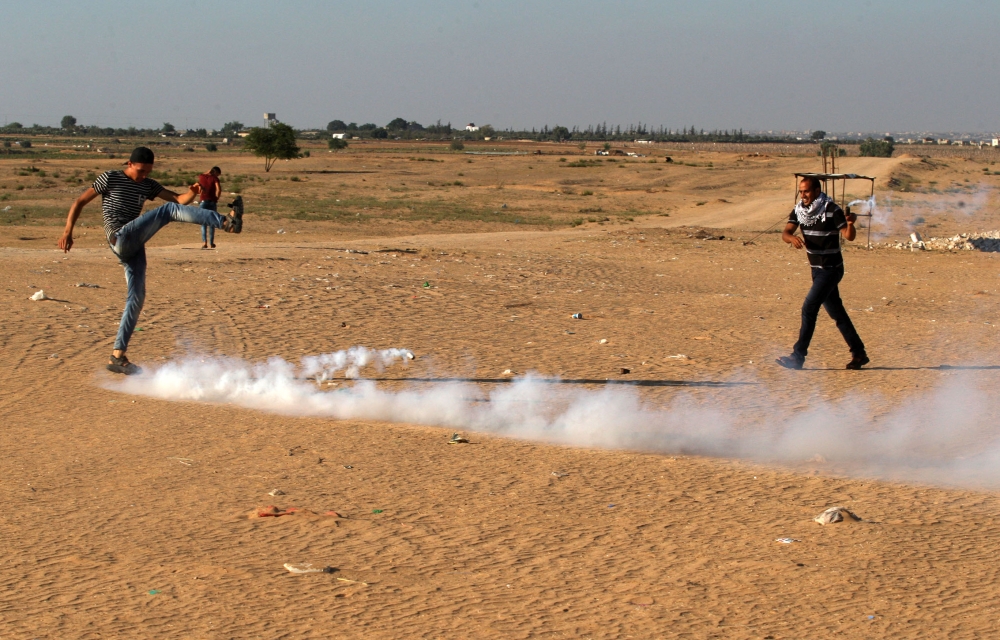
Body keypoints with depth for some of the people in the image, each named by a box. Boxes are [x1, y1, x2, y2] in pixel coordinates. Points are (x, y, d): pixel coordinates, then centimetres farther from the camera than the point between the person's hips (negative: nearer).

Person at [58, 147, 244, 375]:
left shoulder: (148, 185, 19)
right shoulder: (110, 178, 4)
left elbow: (178, 199, 10)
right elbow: (80, 202, 5)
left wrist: (191, 194, -13)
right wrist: (68, 232, -5)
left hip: (134, 247, 7)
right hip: (120, 239, -7)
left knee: (137, 298, 2)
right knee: (170, 210, -17)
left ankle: (117, 357, 6)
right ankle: (226, 223, -33)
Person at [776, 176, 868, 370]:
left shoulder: (832, 210, -17)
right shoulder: (799, 210, 2)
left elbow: (849, 236, -20)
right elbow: (785, 232, -5)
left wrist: (850, 223, -41)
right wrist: (792, 238, -27)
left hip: (831, 269, -8)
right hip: (817, 268, 8)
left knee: (809, 308, -13)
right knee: (836, 312, 13)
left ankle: (798, 356, -10)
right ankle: (859, 353, 23)